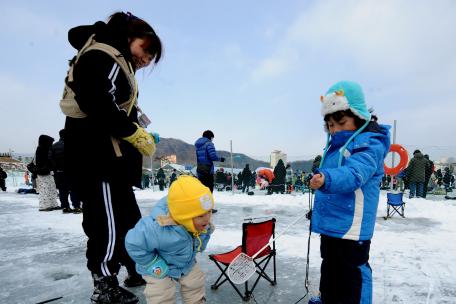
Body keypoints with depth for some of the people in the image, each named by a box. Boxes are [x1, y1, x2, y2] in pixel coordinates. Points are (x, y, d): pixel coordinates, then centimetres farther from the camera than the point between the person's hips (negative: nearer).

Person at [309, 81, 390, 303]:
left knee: (350, 284, 1)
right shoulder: (335, 145, 11)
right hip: (330, 226, 9)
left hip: (351, 229, -9)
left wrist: (326, 178, -54)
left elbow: (354, 173, -35)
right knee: (330, 274, 25)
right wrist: (318, 209, 23)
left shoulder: (370, 144, -15)